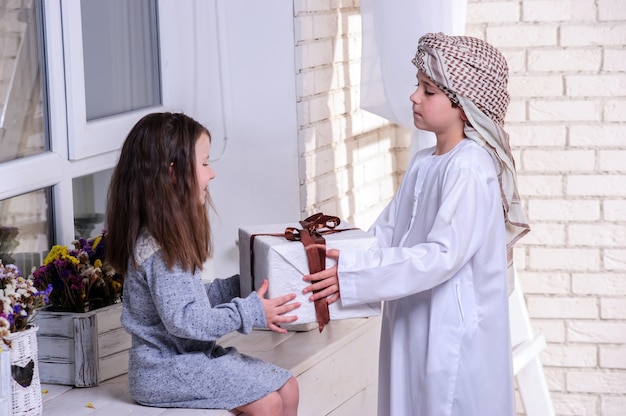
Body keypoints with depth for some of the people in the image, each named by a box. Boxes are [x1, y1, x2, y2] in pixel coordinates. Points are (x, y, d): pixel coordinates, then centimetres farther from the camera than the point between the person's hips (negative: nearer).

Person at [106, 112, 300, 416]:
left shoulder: (171, 237, 10)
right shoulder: (157, 249, -22)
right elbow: (183, 320, -26)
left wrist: (239, 286, 7)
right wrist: (250, 313, -22)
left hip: (193, 357, 10)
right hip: (167, 371, -10)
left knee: (286, 388, 4)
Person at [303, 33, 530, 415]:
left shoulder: (469, 168, -18)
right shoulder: (424, 162, 9)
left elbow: (443, 254, -25)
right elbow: (387, 231, 12)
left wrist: (353, 275, -27)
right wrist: (342, 261, -4)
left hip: (455, 330, -8)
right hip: (414, 320, 8)